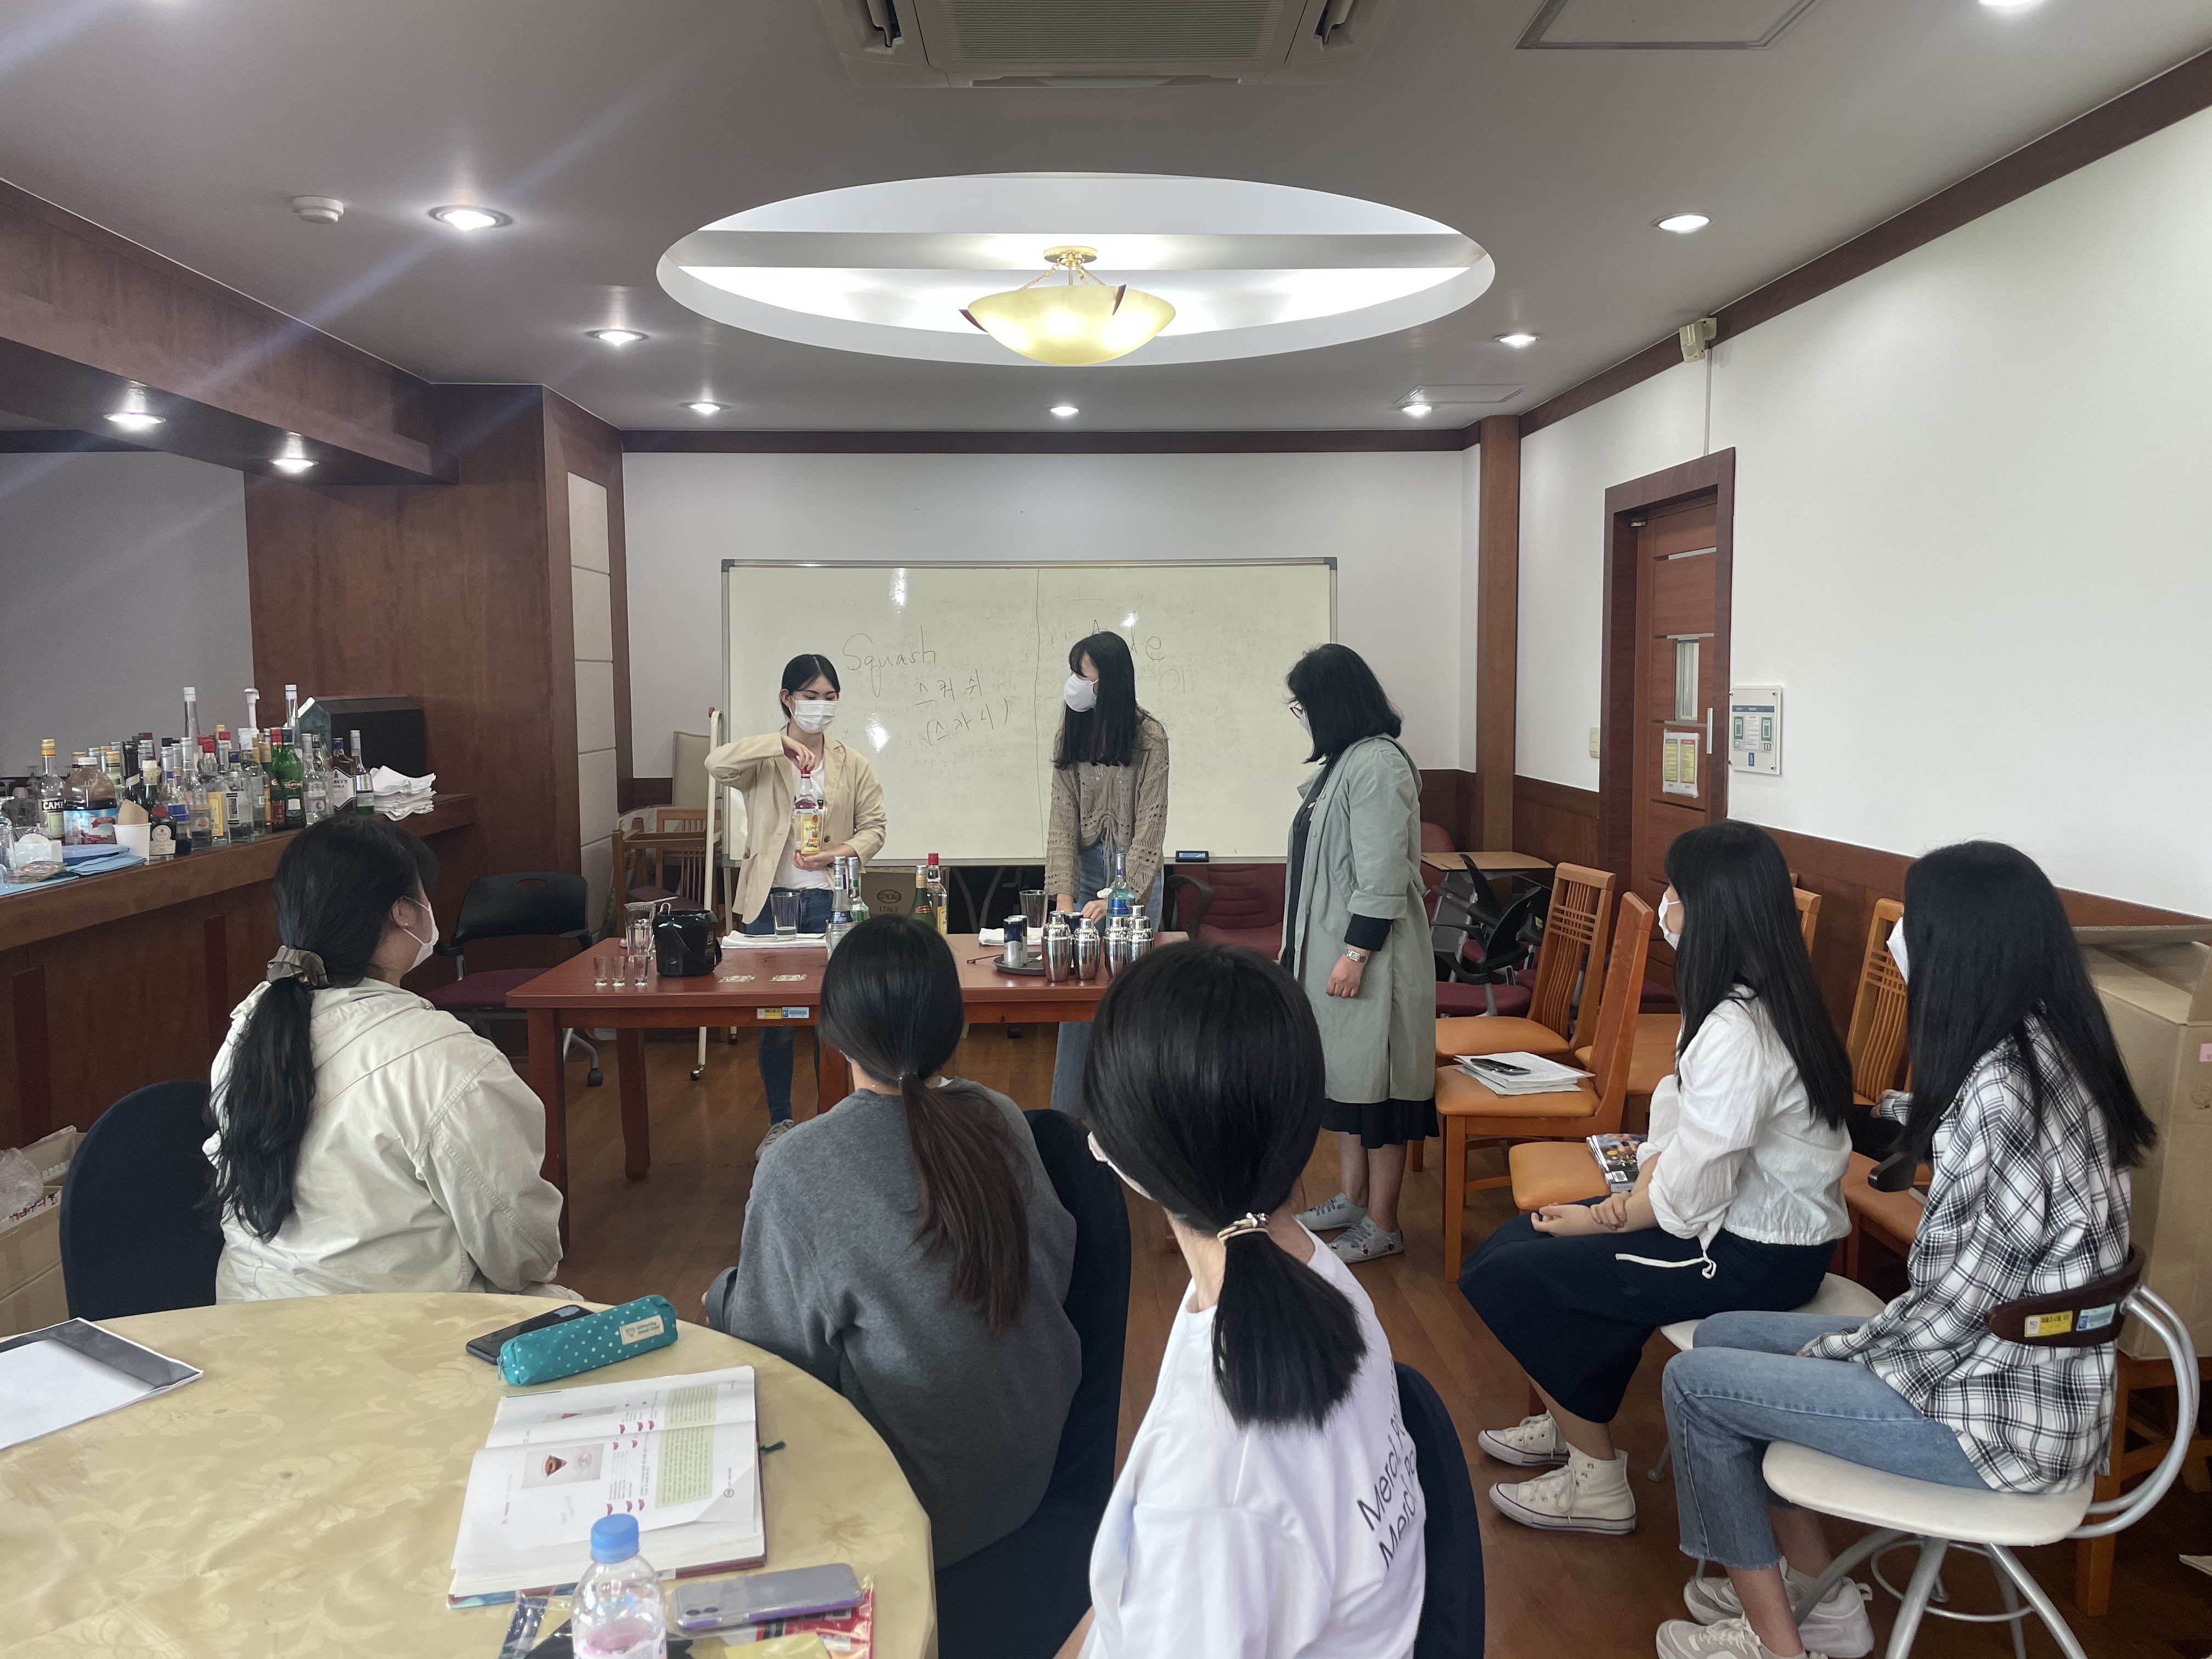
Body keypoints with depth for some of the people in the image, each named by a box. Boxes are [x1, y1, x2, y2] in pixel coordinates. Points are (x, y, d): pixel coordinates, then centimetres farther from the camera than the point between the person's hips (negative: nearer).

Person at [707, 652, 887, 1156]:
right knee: (773, 1018, 8)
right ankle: (779, 1122, 23)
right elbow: (717, 764, -20)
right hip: (771, 900, -1)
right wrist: (783, 743, -26)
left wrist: (839, 853, -15)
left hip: (828, 900, 1)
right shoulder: (763, 759, 0)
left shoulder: (852, 763, 6)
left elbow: (873, 826, 4)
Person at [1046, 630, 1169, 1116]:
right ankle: (1066, 1117, 11)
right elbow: (1063, 820, -5)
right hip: (1086, 867, 3)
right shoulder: (1071, 735, 1)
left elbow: (1150, 825, -13)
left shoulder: (1148, 737, -10)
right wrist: (1063, 894, -16)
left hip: (1136, 873, -3)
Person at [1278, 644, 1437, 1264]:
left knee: (1375, 1082, -1)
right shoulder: (1344, 761, 13)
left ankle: (1382, 1226, 10)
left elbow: (1384, 875, -23)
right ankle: (1352, 1198, 31)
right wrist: (1314, 949, 20)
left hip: (1368, 958, -10)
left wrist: (1356, 954, -22)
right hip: (1333, 949, 10)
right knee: (1344, 1074, 17)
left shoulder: (1378, 765, -19)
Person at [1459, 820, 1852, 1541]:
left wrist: (1597, 1219, -9)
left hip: (1756, 1259, -10)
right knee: (1524, 1238, 12)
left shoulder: (1736, 1032, -28)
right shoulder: (1762, 999, 3)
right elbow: (1681, 1108, 8)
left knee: (1509, 1278, -7)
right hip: (1757, 1220, 10)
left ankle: (1598, 1482, 7)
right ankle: (1567, 1423, 28)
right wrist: (1636, 1192, -7)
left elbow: (1691, 1192, -25)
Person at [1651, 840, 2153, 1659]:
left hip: (2006, 1416, -9)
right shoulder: (2044, 1052, 0)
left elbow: (1956, 1307, -23)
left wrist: (1831, 1352, -8)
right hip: (2004, 1359, 9)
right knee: (1722, 1336, 13)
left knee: (1694, 1383, -2)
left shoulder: (2000, 1093, -29)